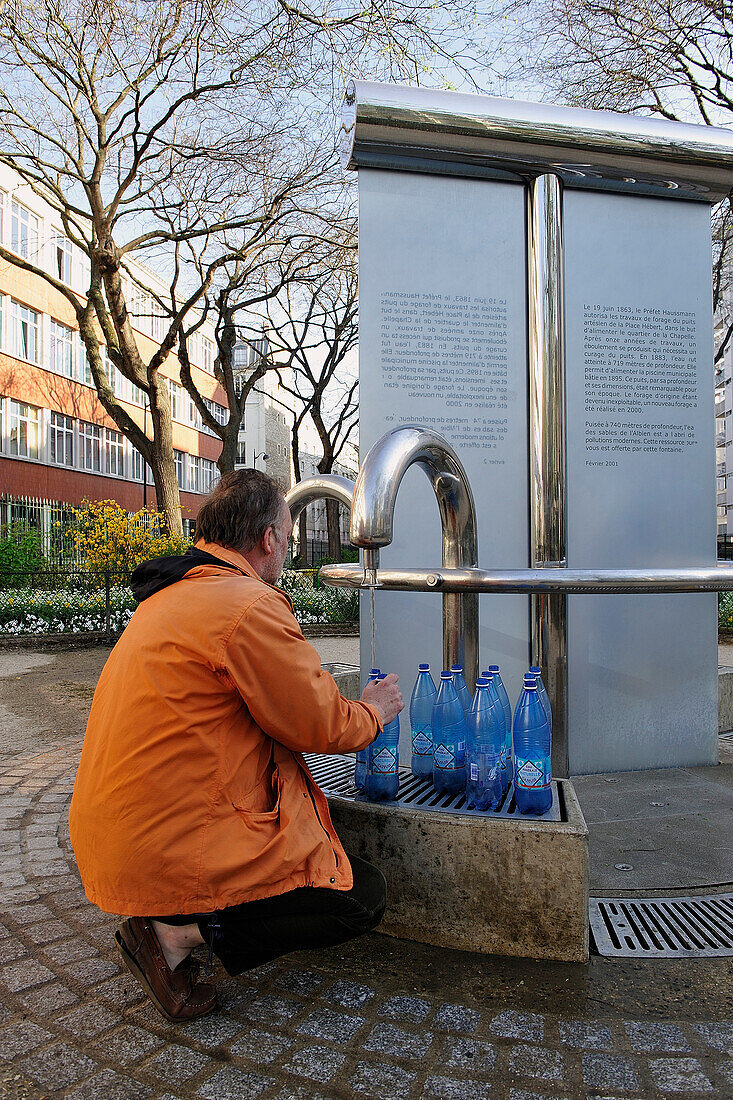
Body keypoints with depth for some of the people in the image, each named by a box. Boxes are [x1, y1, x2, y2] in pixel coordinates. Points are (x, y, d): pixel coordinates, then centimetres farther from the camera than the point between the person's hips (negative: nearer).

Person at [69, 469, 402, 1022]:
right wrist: (373, 711, 9)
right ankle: (178, 934, -4)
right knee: (364, 895, -1)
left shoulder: (168, 596, 12)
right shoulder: (249, 606, -19)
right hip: (174, 848, -9)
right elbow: (323, 725, -12)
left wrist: (345, 710, 20)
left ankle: (172, 922, 14)